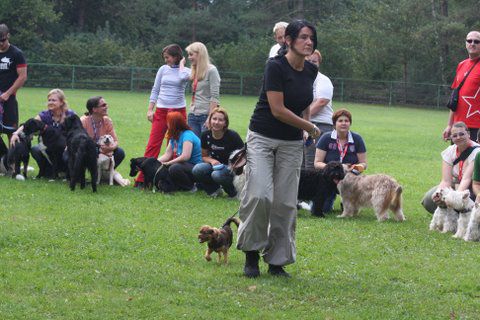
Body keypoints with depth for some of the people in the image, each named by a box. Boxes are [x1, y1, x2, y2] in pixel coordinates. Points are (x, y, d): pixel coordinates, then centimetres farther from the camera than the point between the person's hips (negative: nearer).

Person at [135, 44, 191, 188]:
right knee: (153, 145, -5)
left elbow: (183, 77, -23)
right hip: (161, 111, 1)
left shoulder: (186, 70, 2)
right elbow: (155, 90, 12)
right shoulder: (163, 69, 10)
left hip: (178, 111, -1)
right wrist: (150, 109, 4)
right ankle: (142, 179, -7)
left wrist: (181, 63, -6)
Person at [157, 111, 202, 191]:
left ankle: (191, 187, -14)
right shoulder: (174, 137, 10)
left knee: (174, 168, -36)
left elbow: (185, 156, -29)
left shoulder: (187, 135, -18)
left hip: (195, 167, -9)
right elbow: (167, 154, 4)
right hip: (184, 165, 9)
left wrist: (168, 163, -25)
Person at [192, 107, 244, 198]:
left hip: (232, 169, -4)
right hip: (216, 166, 4)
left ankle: (233, 192, -5)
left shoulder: (232, 136, -16)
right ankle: (215, 190, 2)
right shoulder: (206, 135, -4)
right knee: (197, 169, -25)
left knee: (217, 174, -36)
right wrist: (212, 160, -14)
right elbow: (204, 156, 7)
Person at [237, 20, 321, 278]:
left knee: (285, 203, 0)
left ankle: (277, 261, 8)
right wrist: (311, 128, -9)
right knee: (259, 194, -18)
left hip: (292, 143, 5)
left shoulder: (311, 71, 4)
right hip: (263, 138, -5)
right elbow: (278, 110, -19)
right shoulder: (275, 67, -16)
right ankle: (252, 253, 0)